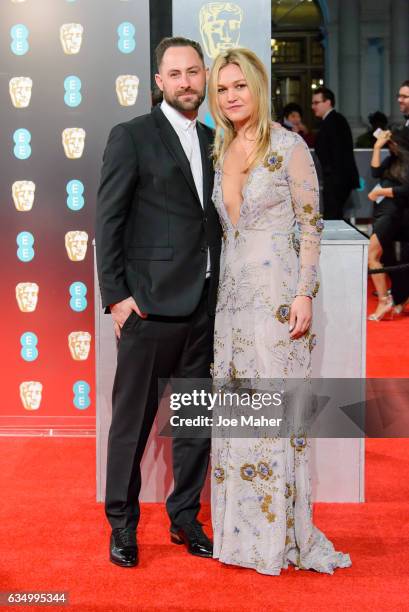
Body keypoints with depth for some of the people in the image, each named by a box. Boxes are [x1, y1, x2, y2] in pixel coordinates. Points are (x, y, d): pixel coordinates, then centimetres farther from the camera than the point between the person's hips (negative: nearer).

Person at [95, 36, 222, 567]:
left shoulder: (214, 142, 14)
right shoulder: (132, 137, -3)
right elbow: (108, 222, -6)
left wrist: (224, 292, 9)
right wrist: (116, 295, -11)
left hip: (206, 305, 6)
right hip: (151, 304, -5)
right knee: (134, 418, 4)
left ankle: (185, 518, 26)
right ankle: (122, 524, 18)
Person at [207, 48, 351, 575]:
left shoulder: (289, 147, -5)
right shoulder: (220, 152, 12)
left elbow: (310, 224, -7)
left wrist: (304, 293, -15)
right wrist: (212, 290, 14)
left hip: (277, 291, -6)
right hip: (231, 291, 6)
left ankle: (281, 533, 10)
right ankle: (241, 529, 20)